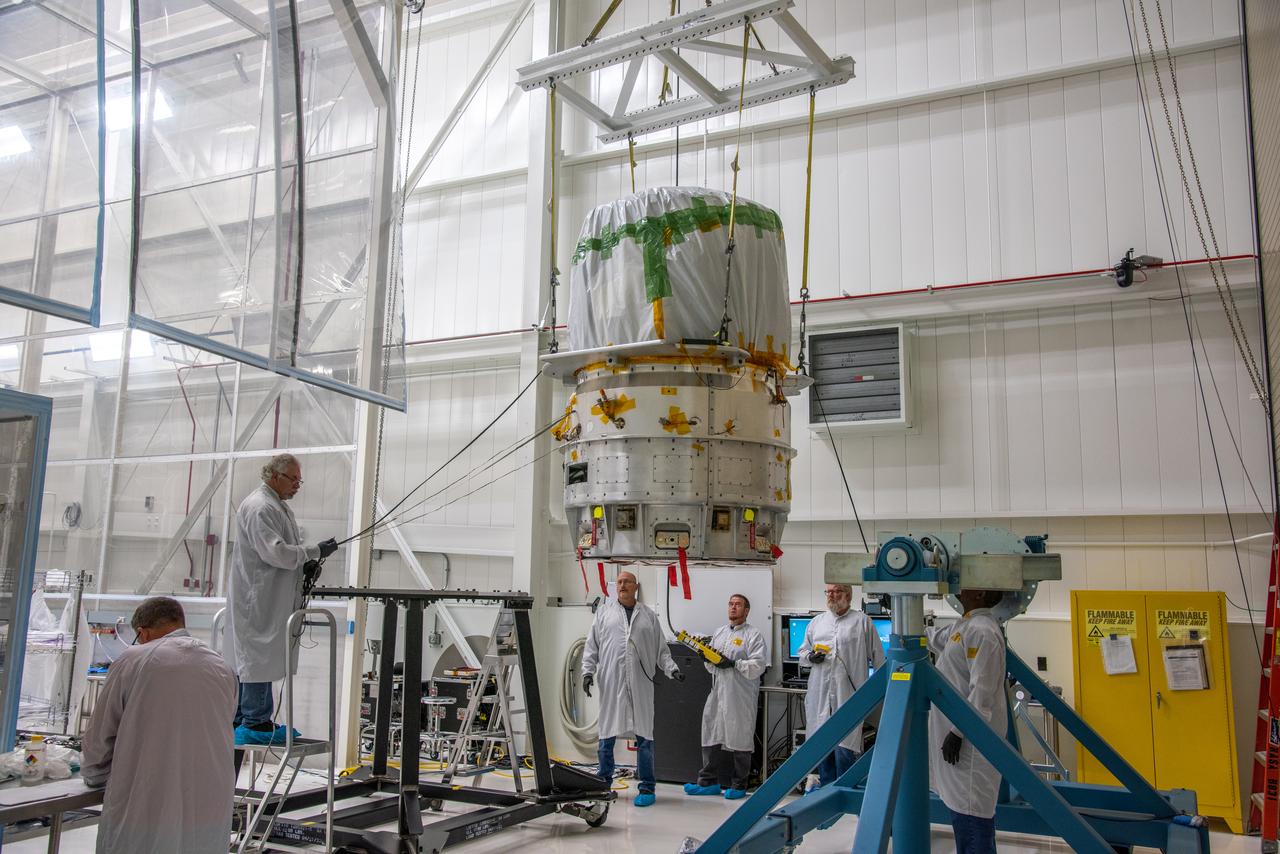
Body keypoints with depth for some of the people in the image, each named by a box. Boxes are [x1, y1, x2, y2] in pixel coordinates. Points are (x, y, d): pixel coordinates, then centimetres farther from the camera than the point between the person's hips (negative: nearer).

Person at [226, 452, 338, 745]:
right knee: (259, 658, -6)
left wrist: (303, 565, 10)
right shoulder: (259, 507, -14)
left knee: (246, 660, 14)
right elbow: (275, 552, -22)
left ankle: (239, 721, 20)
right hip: (258, 598, -11)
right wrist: (315, 552, -16)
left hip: (269, 598, 11)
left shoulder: (277, 506, 20)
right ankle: (256, 722, -1)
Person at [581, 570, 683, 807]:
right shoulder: (604, 611, 11)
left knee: (644, 735, 1)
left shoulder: (649, 615, 13)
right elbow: (592, 646, 11)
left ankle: (647, 787, 9)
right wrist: (588, 671, 0)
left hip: (640, 683, 0)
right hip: (611, 682, 0)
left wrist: (672, 669, 1)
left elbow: (661, 650, 14)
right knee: (607, 735, 5)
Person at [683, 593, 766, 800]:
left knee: (739, 740, 2)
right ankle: (708, 781, 18)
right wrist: (707, 659, -1)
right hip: (718, 692, 6)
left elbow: (759, 664, -14)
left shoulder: (753, 634, -3)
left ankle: (739, 785, 14)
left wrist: (734, 663, -19)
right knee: (711, 736, 9)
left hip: (740, 696, -6)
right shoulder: (719, 632, 17)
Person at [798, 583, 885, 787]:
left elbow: (877, 657, 6)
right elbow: (802, 650, 21)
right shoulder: (816, 622, 16)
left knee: (844, 748, -8)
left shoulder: (862, 621, 4)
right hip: (820, 695, 4)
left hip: (848, 695, -4)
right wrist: (810, 656, -1)